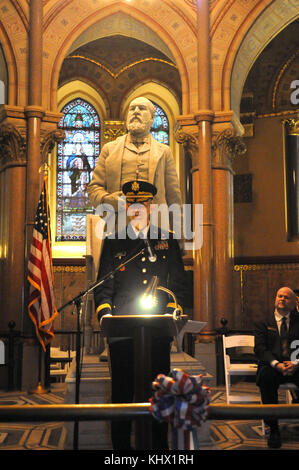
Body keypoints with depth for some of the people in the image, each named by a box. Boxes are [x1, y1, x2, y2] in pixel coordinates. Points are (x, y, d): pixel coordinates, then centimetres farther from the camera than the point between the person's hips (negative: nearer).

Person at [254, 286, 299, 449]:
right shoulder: (263, 324, 17)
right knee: (265, 376, -36)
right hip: (272, 365, 0)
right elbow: (260, 349, 2)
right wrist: (277, 364, -17)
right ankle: (273, 429, -26)